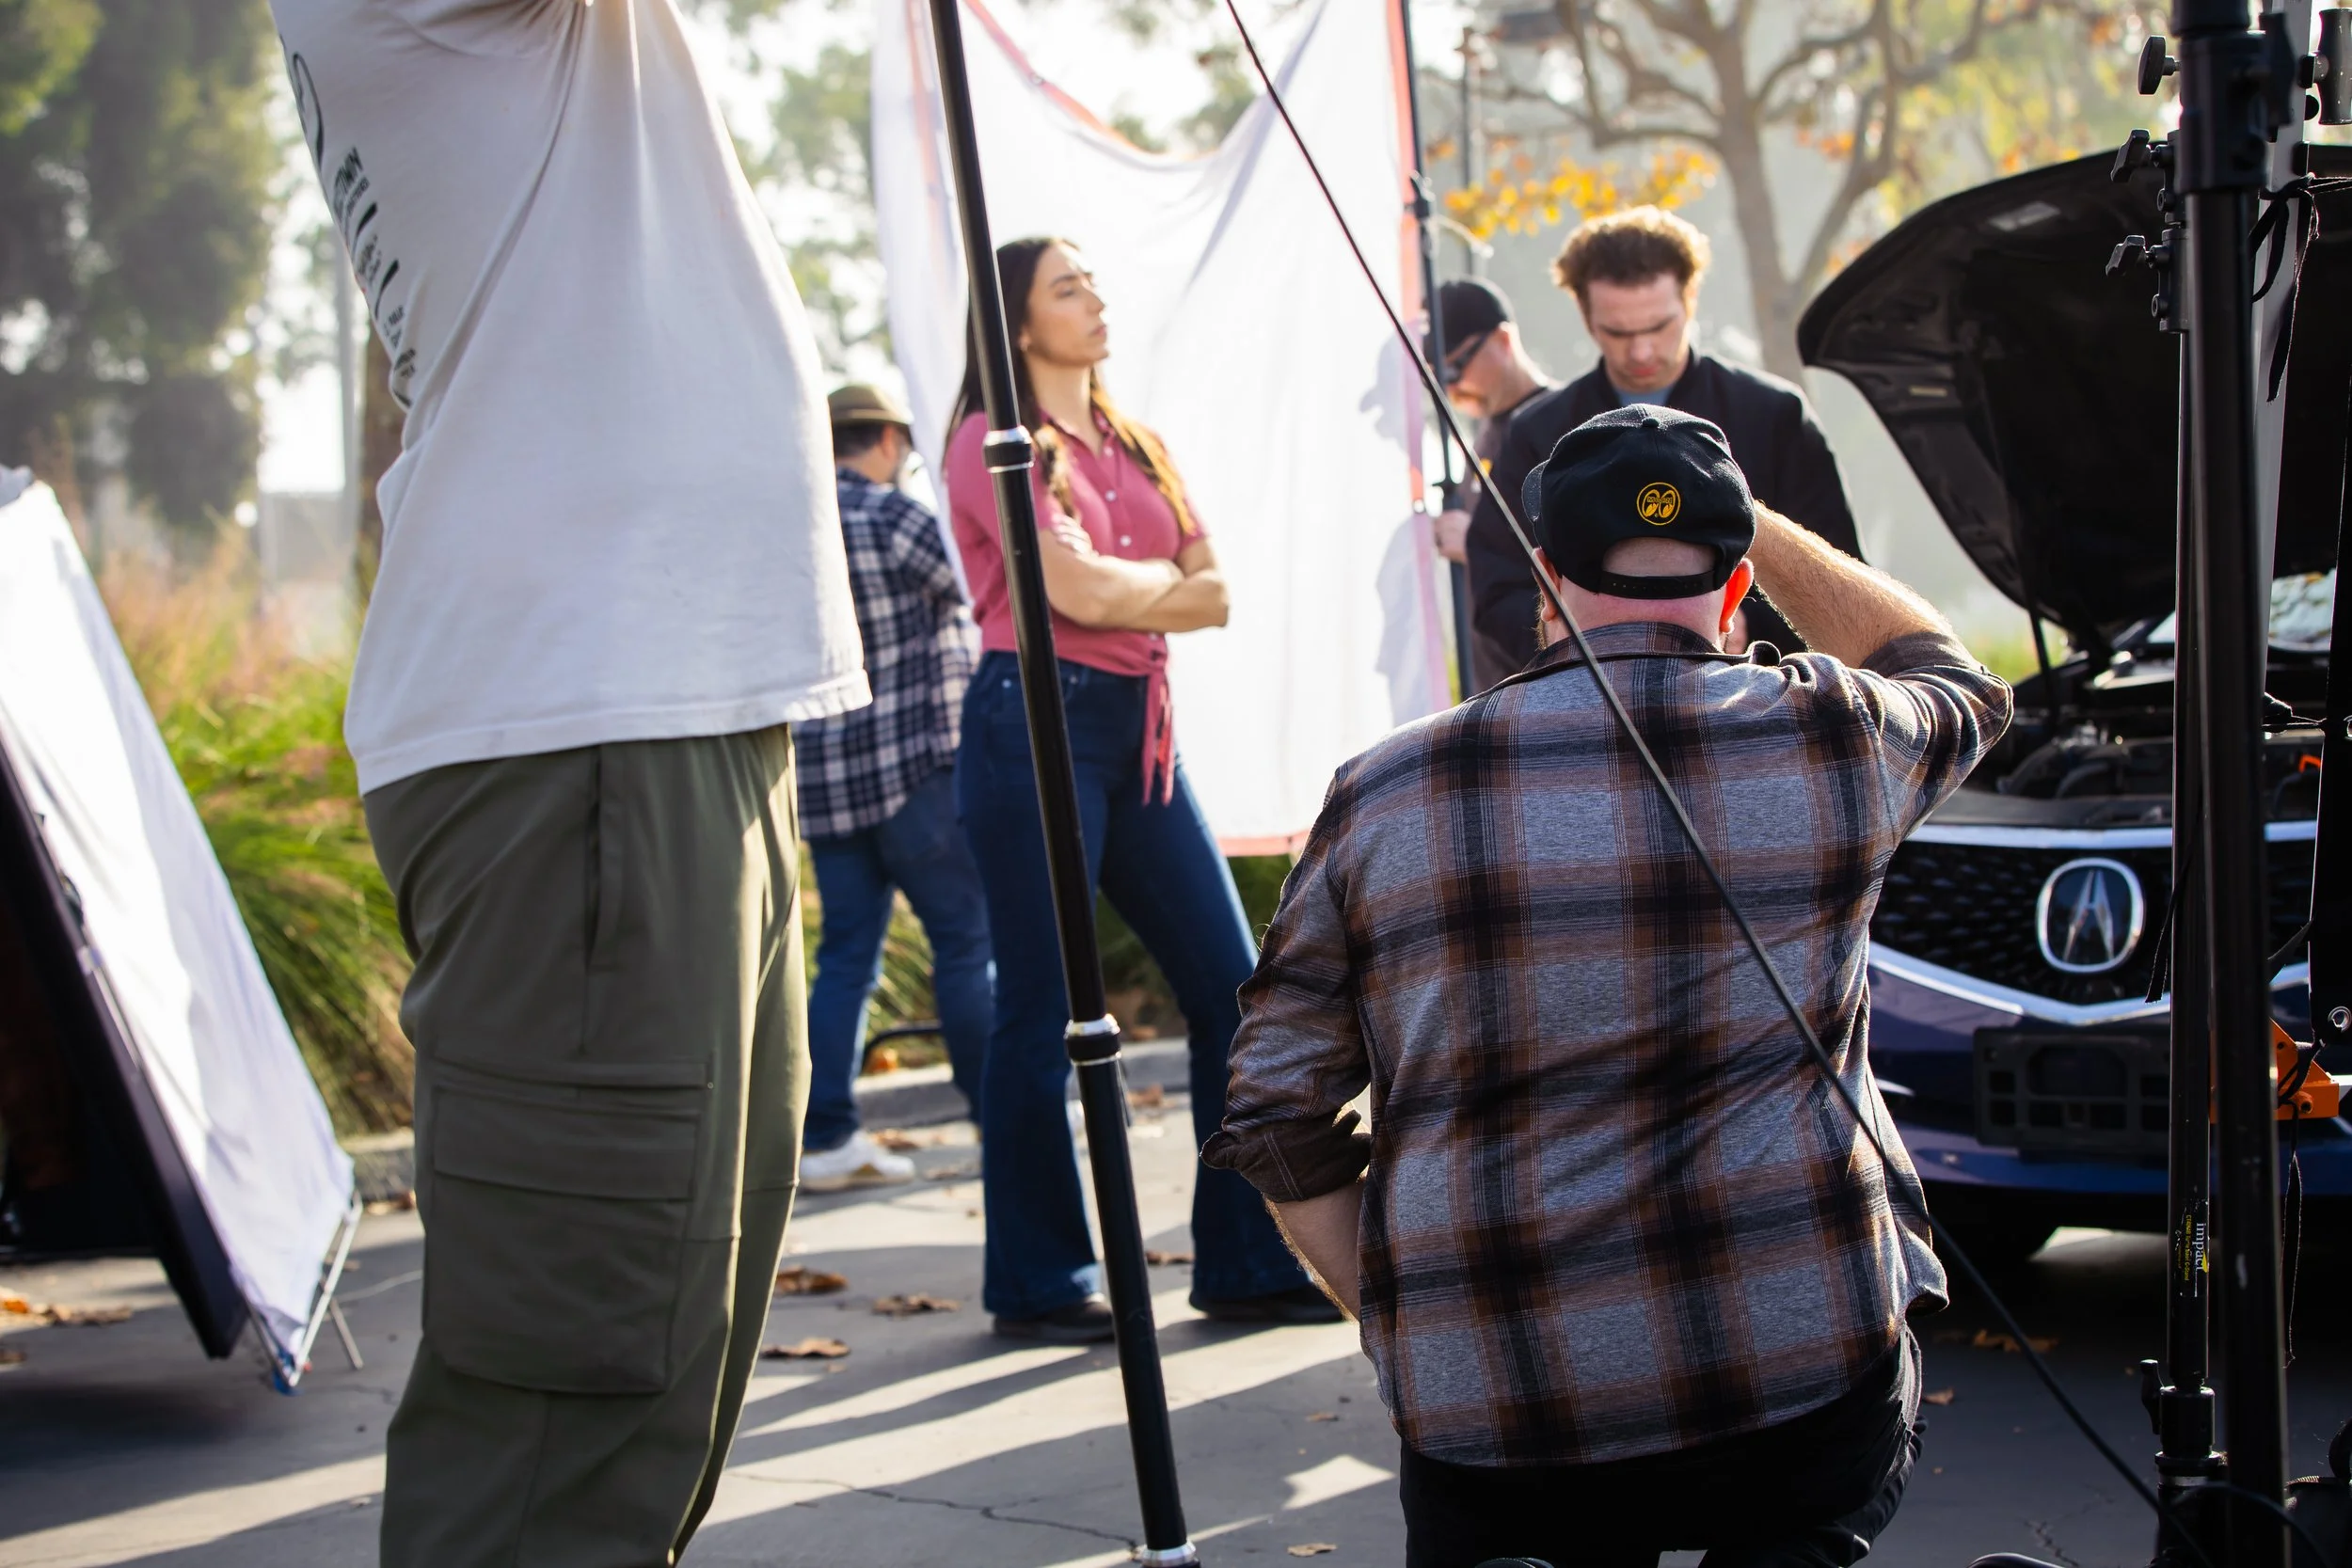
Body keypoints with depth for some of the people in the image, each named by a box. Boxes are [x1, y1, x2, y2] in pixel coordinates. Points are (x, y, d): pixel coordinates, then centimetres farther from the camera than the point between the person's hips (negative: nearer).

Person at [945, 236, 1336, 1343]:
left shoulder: (1137, 449, 18)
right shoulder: (996, 440, -4)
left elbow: (1215, 595, 9)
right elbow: (1073, 586, -15)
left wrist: (1118, 590, -7)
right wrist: (1163, 580, 3)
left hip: (1139, 730, 7)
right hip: (1037, 722, -7)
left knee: (1233, 990, 2)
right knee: (1042, 1012, -2)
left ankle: (1248, 1264, 10)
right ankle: (1039, 1284, 9)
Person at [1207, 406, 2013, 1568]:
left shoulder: (1380, 799, 4)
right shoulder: (1828, 738, 2)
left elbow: (1277, 1123, 5)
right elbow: (1949, 679, 28)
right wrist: (1739, 519, 32)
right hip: (1809, 1380, 0)